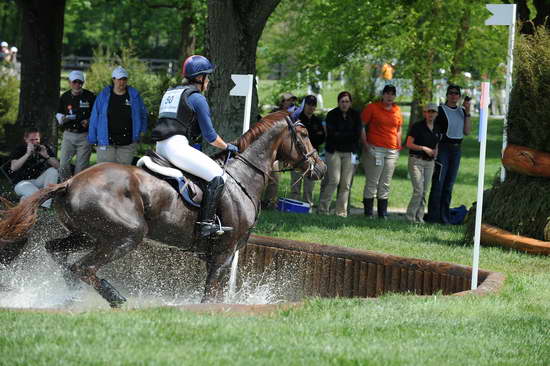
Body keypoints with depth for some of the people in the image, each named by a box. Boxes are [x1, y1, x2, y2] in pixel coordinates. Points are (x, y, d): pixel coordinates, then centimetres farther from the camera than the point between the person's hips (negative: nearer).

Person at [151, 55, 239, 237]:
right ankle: (206, 223, -17)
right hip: (177, 146, -10)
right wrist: (227, 147, 14)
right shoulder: (197, 98, -4)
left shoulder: (170, 93, 22)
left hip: (160, 147, 10)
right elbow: (210, 136, -3)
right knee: (217, 177, -9)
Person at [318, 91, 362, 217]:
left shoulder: (355, 115, 5)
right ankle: (323, 208, -1)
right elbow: (331, 134, -11)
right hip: (334, 151, -3)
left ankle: (341, 211, 3)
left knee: (346, 183, -1)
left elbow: (358, 134, 0)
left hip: (349, 152, 3)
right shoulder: (332, 115, -2)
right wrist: (349, 134, -7)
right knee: (334, 180, -11)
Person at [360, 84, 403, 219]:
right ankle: (368, 213, -3)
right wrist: (366, 145, -8)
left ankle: (383, 214, 9)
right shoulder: (372, 108, -1)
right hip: (375, 149, -5)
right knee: (372, 182, -5)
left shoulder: (397, 110, 13)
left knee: (385, 184, 6)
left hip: (392, 151, 5)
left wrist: (399, 147, 15)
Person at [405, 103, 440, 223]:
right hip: (416, 160, -6)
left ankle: (419, 217, 10)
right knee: (418, 191, -13)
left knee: (424, 192, 5)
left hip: (429, 162, 6)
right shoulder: (418, 126, -5)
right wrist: (424, 148, -17)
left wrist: (435, 154, 9)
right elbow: (409, 144, -9)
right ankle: (410, 216, -4)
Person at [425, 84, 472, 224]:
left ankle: (444, 216, 11)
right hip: (443, 148, -6)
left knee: (449, 184, 7)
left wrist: (467, 113, -2)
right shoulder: (441, 110, -5)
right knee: (438, 183, -8)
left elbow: (467, 131, 5)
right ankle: (433, 215, -6)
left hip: (456, 149, 6)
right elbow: (433, 131, -7)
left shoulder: (461, 111, 12)